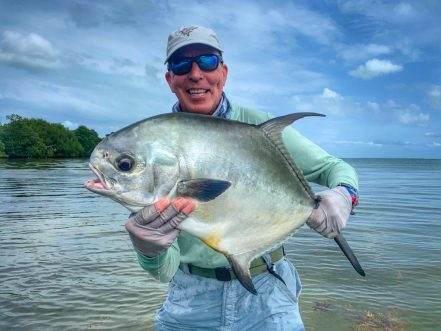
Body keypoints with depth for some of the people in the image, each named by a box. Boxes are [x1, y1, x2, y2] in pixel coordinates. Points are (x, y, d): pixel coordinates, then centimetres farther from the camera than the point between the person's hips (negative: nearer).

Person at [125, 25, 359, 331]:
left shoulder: (261, 127, -10)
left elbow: (336, 167, 0)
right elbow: (165, 269, -12)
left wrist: (343, 195, -23)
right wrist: (150, 250, -35)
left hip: (264, 288, 0)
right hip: (192, 298, 1)